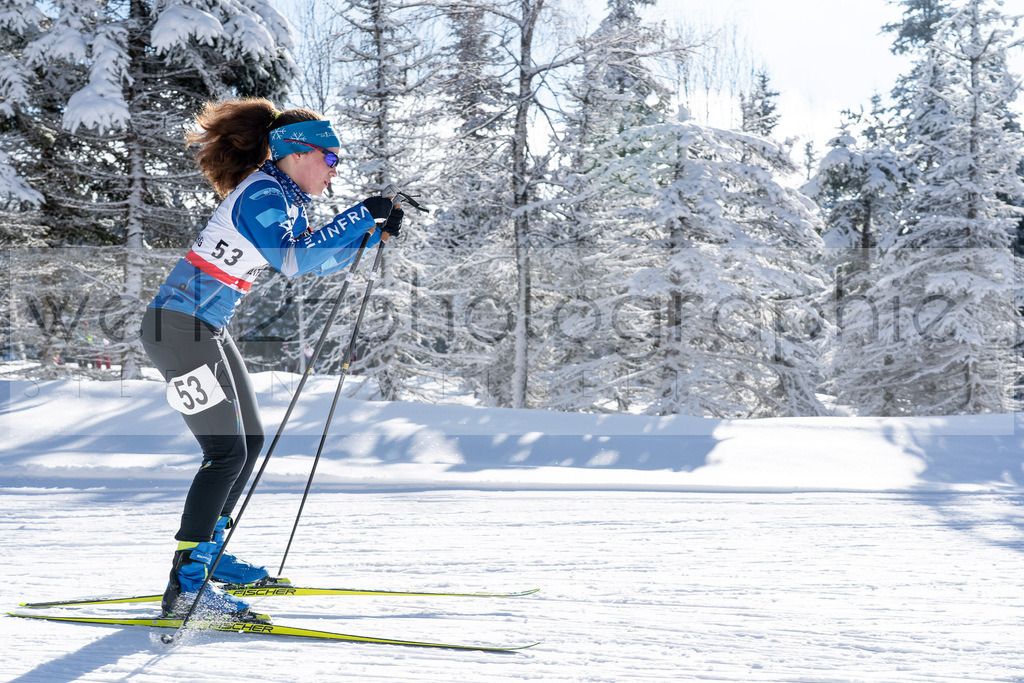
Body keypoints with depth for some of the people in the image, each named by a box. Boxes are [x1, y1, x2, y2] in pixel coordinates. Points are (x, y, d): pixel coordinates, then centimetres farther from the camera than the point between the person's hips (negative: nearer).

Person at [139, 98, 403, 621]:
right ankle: (185, 587, -13)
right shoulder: (262, 194, -17)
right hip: (179, 326, -10)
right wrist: (358, 217, -25)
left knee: (250, 440, 15)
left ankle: (207, 549, 28)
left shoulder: (285, 199, 13)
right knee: (227, 451, -13)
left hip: (208, 328, 10)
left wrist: (375, 233, 8)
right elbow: (293, 261, -29)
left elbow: (318, 259, 20)